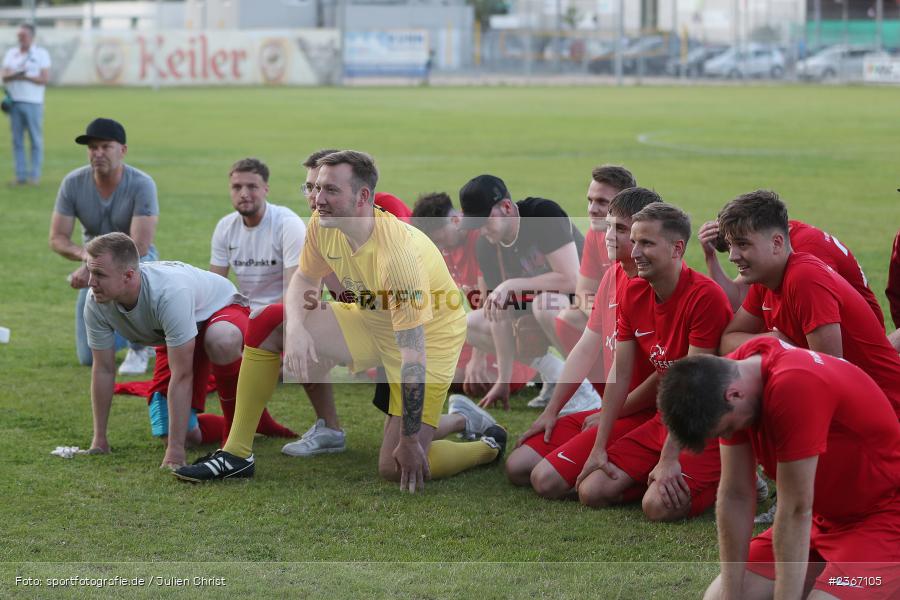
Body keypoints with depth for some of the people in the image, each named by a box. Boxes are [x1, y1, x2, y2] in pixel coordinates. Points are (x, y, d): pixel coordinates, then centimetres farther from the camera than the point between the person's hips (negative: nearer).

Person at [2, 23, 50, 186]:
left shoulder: (41, 54, 1)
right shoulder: (11, 53, 13)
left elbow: (45, 79, -6)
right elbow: (4, 77, 5)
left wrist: (26, 77, -15)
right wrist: (15, 74, -15)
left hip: (33, 102, -4)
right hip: (14, 101, 4)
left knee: (36, 139, -3)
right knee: (17, 140, 3)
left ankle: (35, 175, 0)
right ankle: (20, 175, 5)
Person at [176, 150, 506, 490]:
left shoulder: (397, 255, -36)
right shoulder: (323, 226, -15)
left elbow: (413, 356, -34)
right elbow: (305, 279, 5)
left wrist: (410, 443, -31)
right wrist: (295, 327, -20)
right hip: (370, 320, 7)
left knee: (398, 469, -16)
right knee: (267, 325, -6)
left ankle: (491, 446, 14)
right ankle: (237, 455, 4)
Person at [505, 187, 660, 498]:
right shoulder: (613, 277, 10)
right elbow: (586, 348, 15)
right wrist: (551, 412, 13)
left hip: (643, 415, -9)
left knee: (547, 480, -19)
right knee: (517, 467, 4)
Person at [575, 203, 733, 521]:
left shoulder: (705, 296, -21)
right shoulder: (632, 295, 3)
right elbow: (619, 375, 6)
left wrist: (669, 459, -21)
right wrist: (599, 449, 2)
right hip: (664, 420, 7)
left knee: (658, 506, -26)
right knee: (592, 491, -8)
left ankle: (729, 484, 1)